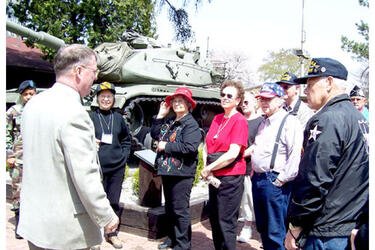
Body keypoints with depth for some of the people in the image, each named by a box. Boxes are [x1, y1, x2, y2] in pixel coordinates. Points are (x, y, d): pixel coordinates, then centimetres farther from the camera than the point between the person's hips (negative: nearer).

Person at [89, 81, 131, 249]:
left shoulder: (118, 118, 8)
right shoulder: (91, 117, -1)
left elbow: (126, 140, 18)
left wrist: (123, 156, 6)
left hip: (117, 167, 3)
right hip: (97, 167, -3)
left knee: (114, 202, 9)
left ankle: (112, 234, 24)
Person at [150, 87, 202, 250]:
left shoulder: (191, 124, -12)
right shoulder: (169, 122, 14)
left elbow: (189, 147, -23)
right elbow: (155, 134, 18)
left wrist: (166, 146, -14)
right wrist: (160, 115, 9)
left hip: (181, 173, -9)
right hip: (167, 171, 9)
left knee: (180, 210, -2)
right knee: (170, 208, 19)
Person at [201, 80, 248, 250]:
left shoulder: (240, 120, -12)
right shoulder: (217, 118, 11)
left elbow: (232, 154, -20)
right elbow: (206, 146, 11)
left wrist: (208, 169, -13)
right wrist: (207, 169, -6)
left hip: (231, 177, -8)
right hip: (213, 177, 8)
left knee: (226, 222, 0)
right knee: (214, 218, 18)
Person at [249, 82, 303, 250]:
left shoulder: (290, 122, -11)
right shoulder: (263, 122, 17)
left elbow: (295, 156, -20)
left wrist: (281, 179, -19)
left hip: (274, 181, -8)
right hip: (257, 179, 9)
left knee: (276, 233, -2)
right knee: (262, 228, 18)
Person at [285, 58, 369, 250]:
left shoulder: (327, 120, -19)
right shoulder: (358, 117, 11)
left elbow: (313, 182, -22)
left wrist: (295, 227, -13)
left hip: (325, 234, -9)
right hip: (351, 226, 9)